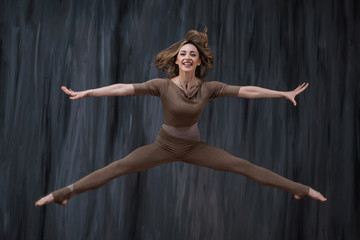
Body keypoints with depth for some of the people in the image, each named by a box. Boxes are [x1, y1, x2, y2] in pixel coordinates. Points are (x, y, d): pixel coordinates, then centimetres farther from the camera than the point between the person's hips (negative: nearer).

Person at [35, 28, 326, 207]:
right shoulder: (163, 85, -19)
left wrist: (284, 93, -15)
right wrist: (87, 92, -32)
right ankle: (64, 193, -12)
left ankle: (301, 189, 1)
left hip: (194, 147, 1)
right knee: (118, 167, -12)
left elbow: (246, 90, -15)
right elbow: (124, 88, -25)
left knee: (244, 166, -6)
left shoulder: (209, 87, -14)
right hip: (164, 145, -1)